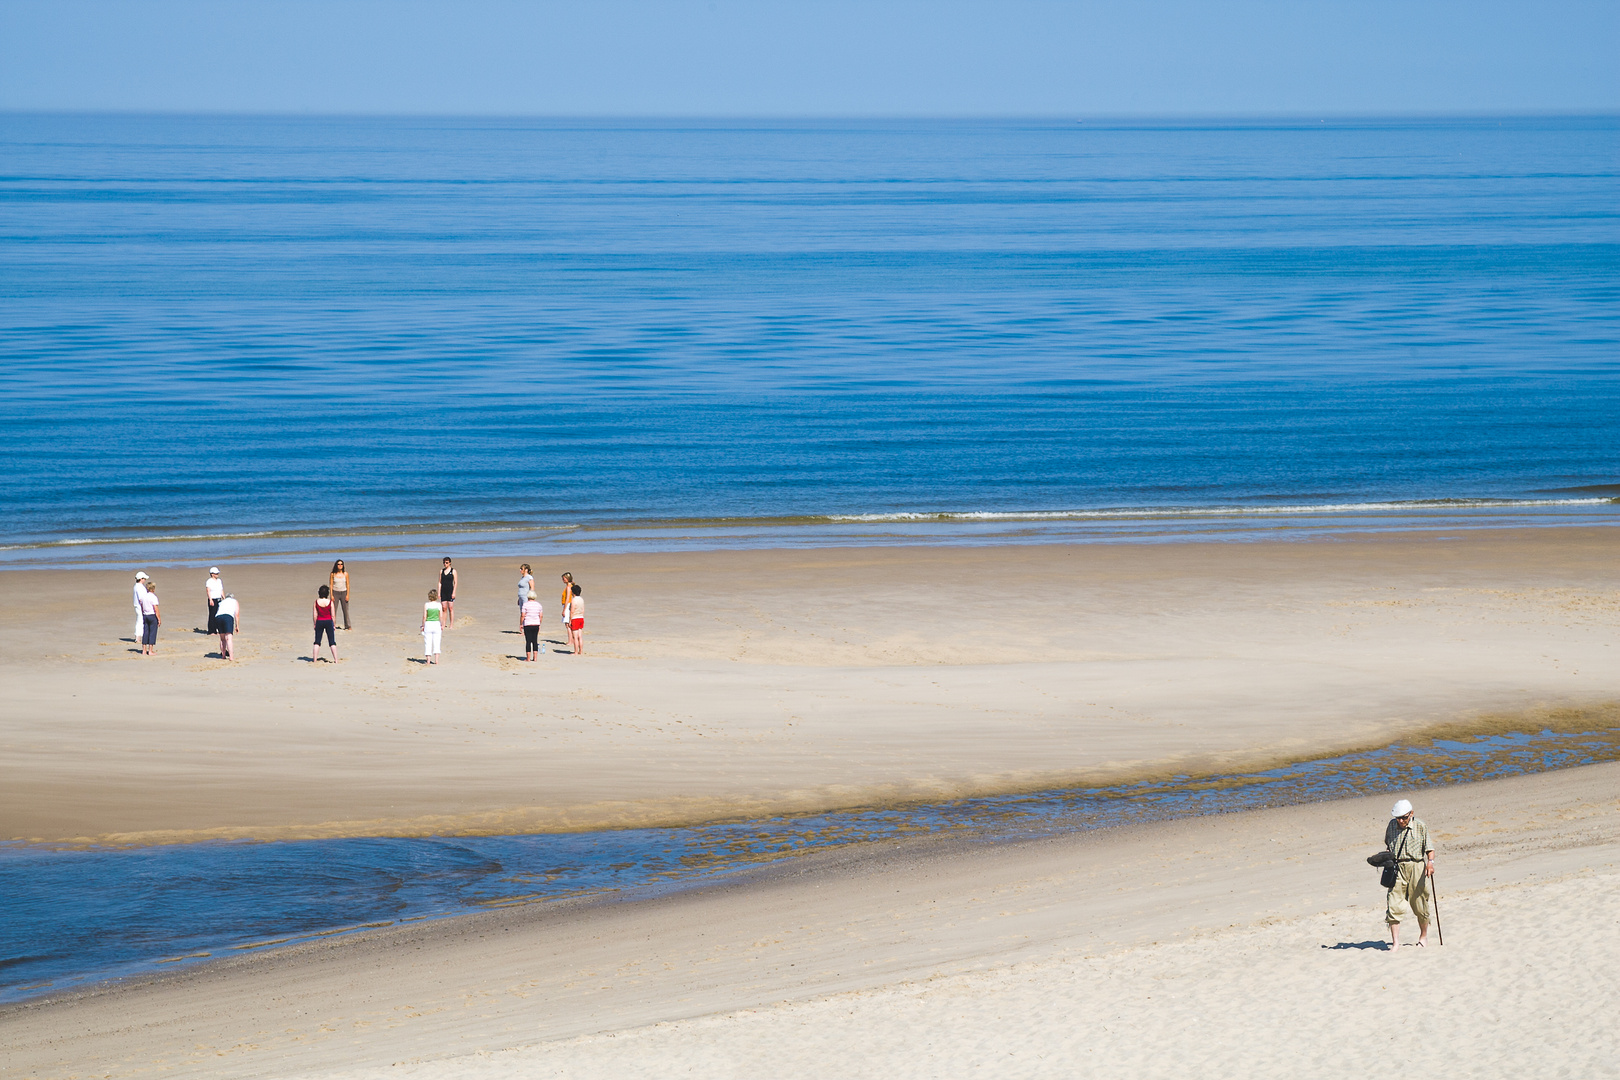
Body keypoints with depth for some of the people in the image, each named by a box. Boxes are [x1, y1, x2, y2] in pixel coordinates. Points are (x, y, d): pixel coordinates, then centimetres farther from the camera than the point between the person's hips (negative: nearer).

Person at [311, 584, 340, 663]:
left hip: (319, 621, 1)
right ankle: (336, 659, 4)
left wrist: (315, 624, 7)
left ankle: (314, 660, 7)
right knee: (332, 642, 6)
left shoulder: (316, 602, -7)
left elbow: (315, 614, -3)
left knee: (317, 642, 8)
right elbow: (333, 615, -6)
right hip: (328, 621, -1)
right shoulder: (330, 602, -9)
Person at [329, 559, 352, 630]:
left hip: (343, 592, 1)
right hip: (335, 592, -1)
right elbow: (331, 585, 1)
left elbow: (347, 585, 3)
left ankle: (347, 626, 6)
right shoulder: (333, 574, -1)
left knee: (346, 610, 0)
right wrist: (331, 595, -6)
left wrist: (347, 595, -4)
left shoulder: (345, 574, 1)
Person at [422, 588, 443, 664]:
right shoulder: (439, 605, -4)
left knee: (428, 643, 6)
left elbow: (424, 617, -6)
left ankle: (428, 660, 5)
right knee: (436, 643, 7)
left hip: (428, 624, -1)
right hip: (436, 624, 1)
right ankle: (436, 660, 3)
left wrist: (423, 626, 4)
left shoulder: (426, 605, -7)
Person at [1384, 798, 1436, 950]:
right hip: (1397, 868, 2)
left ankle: (1423, 936, 30)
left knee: (1419, 905, 6)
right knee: (1393, 905, -10)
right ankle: (1395, 942, -9)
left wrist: (1430, 862, -16)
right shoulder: (1392, 825, 10)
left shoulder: (1420, 827, 1)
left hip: (1416, 867, -2)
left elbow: (1429, 847, 2)